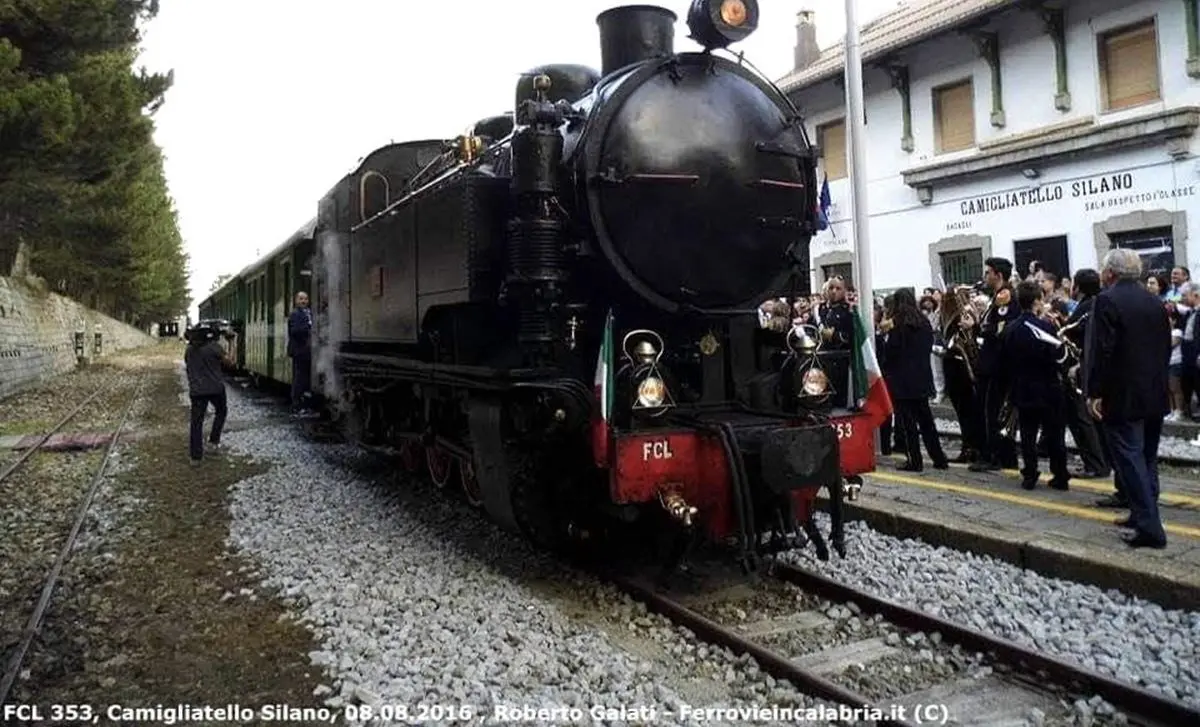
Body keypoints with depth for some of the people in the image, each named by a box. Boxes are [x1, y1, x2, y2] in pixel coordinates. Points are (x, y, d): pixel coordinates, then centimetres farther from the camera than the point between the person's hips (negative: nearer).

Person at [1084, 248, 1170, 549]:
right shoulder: (1155, 301, 9)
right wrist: (1156, 380, 20)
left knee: (1130, 459, -5)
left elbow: (1101, 350, -19)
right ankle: (1143, 514, 27)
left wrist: (1094, 392, -14)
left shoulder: (1107, 301, -13)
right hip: (1155, 394, 8)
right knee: (1147, 458, 17)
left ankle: (1149, 527, -8)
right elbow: (1166, 346, 13)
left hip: (1122, 396, -8)